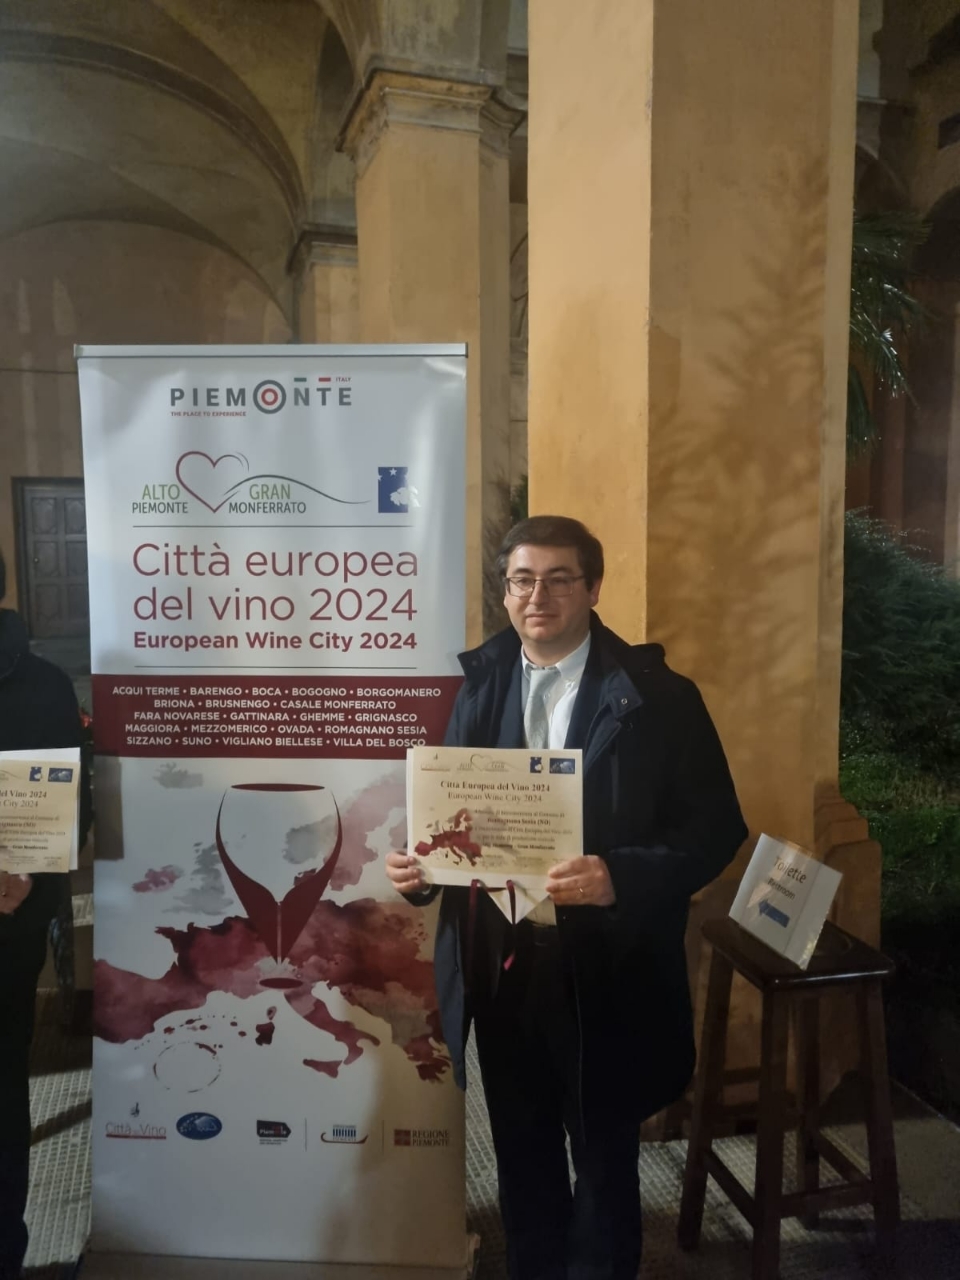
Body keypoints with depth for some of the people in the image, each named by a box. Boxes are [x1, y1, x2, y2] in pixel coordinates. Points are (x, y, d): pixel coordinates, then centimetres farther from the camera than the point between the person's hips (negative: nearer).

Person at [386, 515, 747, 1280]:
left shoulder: (657, 695, -10)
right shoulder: (480, 685, 4)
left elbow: (716, 828, -11)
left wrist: (620, 877, -25)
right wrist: (422, 864, -10)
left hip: (604, 967, -4)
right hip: (497, 959, 4)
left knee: (604, 1152, 17)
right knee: (521, 1150, 23)